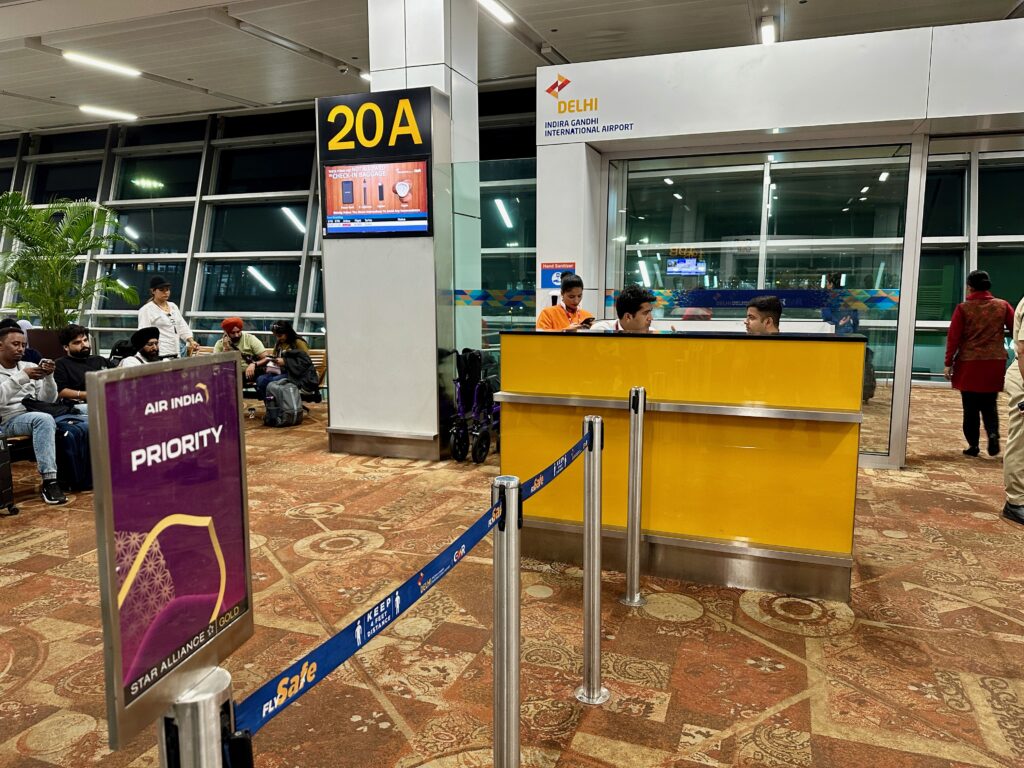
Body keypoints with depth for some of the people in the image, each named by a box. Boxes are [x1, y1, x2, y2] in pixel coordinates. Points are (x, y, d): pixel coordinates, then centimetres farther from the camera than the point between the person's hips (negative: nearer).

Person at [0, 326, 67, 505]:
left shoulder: (30, 366, 18)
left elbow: (48, 400, 10)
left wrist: (49, 376, -5)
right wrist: (22, 376, -19)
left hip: (37, 415, 5)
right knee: (44, 419, -37)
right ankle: (49, 482, -38)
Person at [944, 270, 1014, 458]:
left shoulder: (963, 308, -6)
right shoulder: (1003, 306, 2)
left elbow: (953, 337, -7)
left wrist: (949, 363, -1)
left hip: (969, 364, -2)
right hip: (995, 363, 2)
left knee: (971, 407, 7)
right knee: (989, 405, 15)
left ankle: (973, 445, 11)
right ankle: (993, 434, -8)